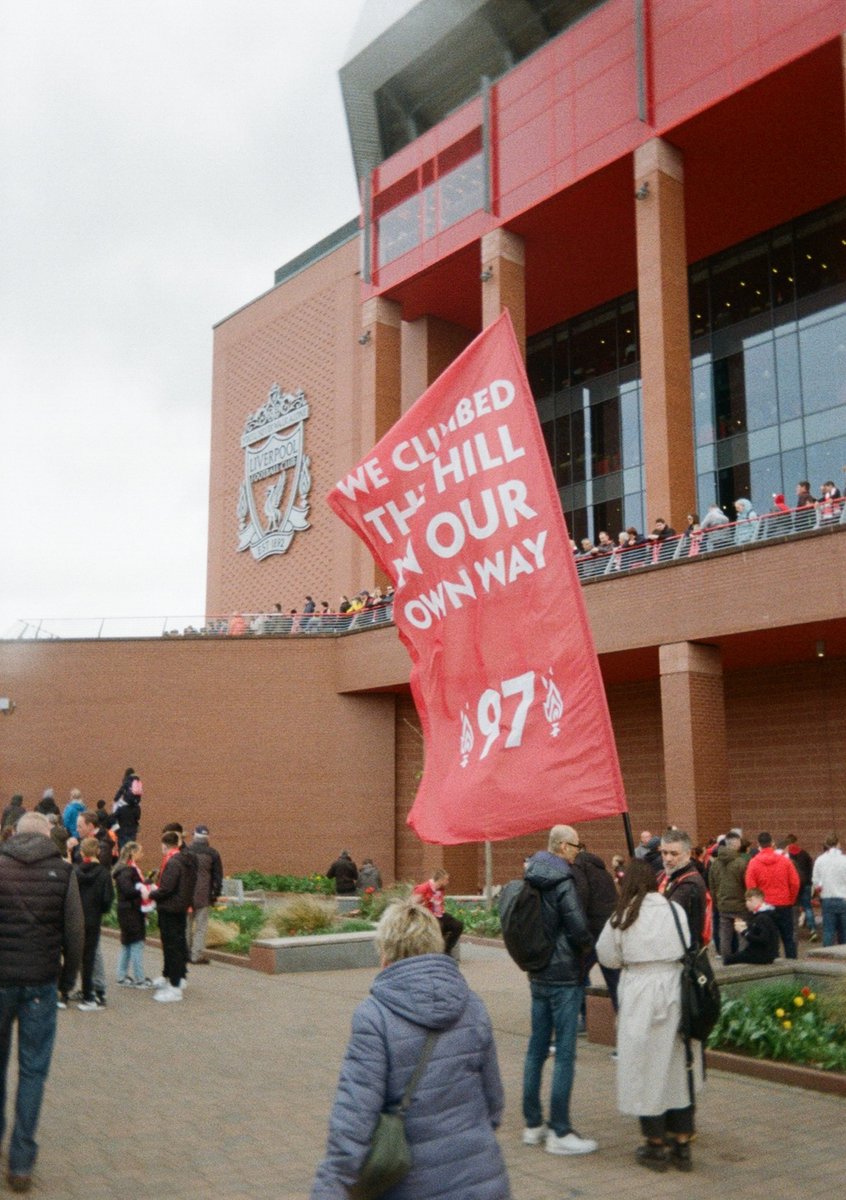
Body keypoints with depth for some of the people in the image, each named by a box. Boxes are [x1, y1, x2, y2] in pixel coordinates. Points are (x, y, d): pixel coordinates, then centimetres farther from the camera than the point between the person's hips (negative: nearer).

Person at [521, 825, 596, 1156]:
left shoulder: (532, 879, 8)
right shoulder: (563, 882, -17)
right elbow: (579, 929, -19)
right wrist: (590, 948, 0)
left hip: (538, 975, 8)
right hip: (564, 977, -8)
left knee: (537, 1048, 14)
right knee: (565, 1054, -1)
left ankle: (533, 1124, 22)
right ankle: (560, 1133, 4)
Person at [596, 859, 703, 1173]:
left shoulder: (623, 916, -5)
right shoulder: (675, 909, -1)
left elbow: (607, 955, 3)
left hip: (640, 995, -2)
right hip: (675, 990, 3)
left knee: (646, 1067, 8)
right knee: (678, 1066, 13)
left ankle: (656, 1146, 17)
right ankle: (681, 1143, 20)